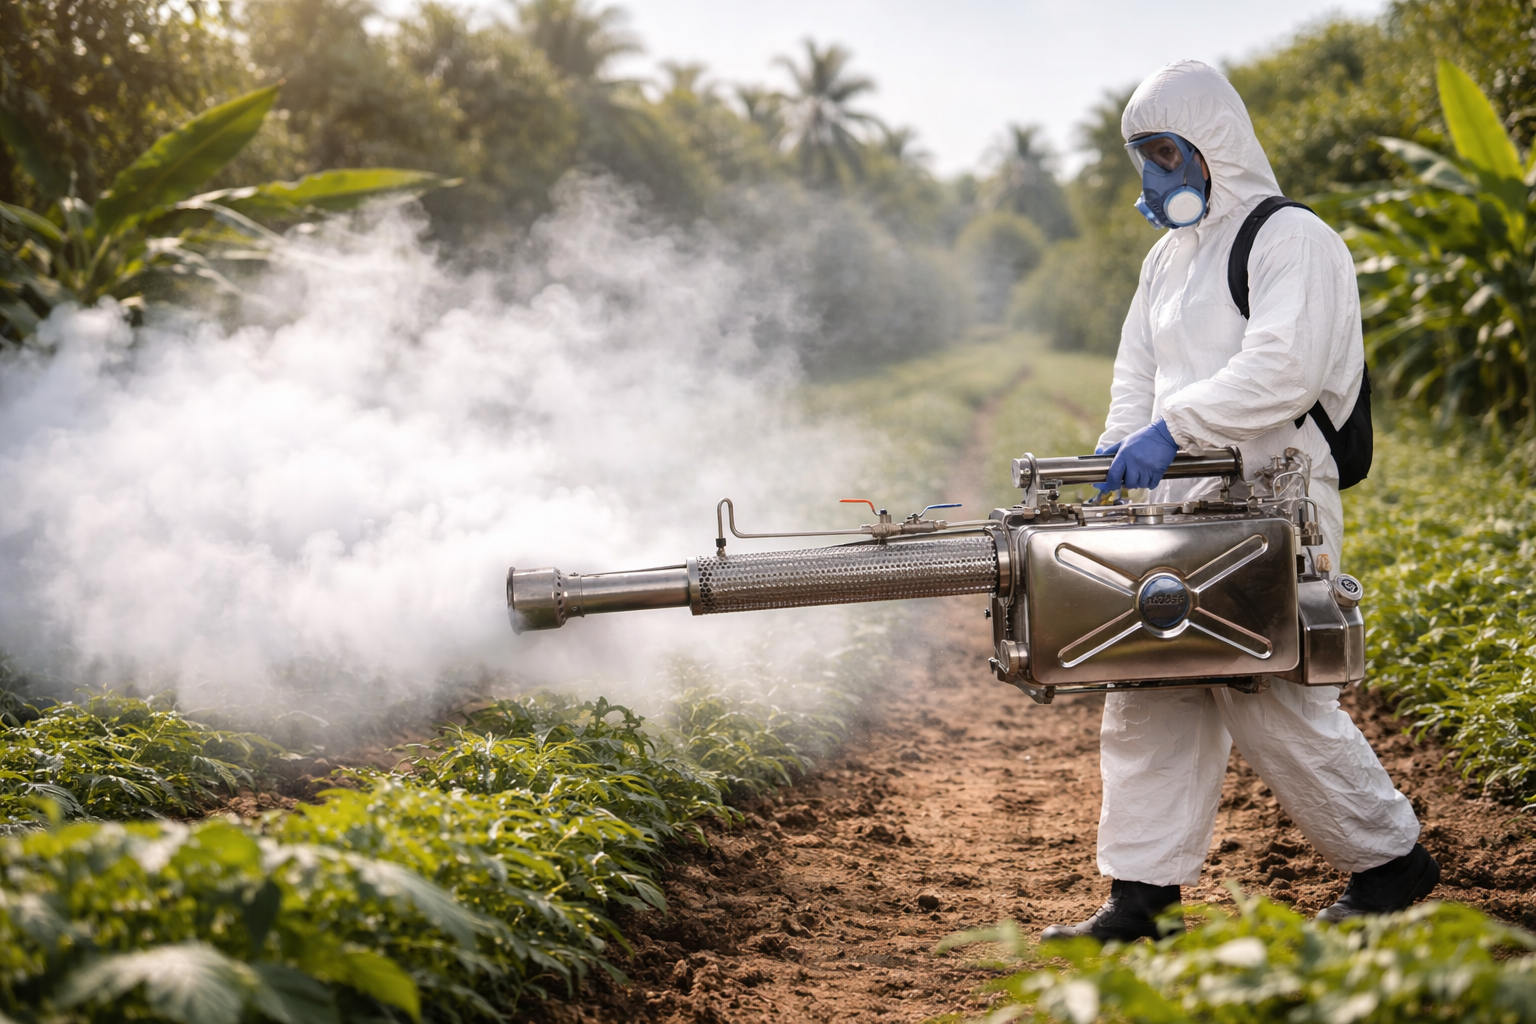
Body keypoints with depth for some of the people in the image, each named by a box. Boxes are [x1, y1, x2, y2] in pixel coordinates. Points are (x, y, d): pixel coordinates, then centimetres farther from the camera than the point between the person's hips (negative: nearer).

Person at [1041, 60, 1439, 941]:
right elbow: (1139, 373, 21)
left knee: (1269, 700, -7)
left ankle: (1393, 860, 12)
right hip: (1183, 505, 8)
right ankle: (1142, 896, 7)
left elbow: (1282, 370, -21)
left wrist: (1173, 428, -28)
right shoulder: (1169, 257, 21)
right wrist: (1121, 446, 1)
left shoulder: (1292, 240, -7)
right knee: (1147, 695, 3)